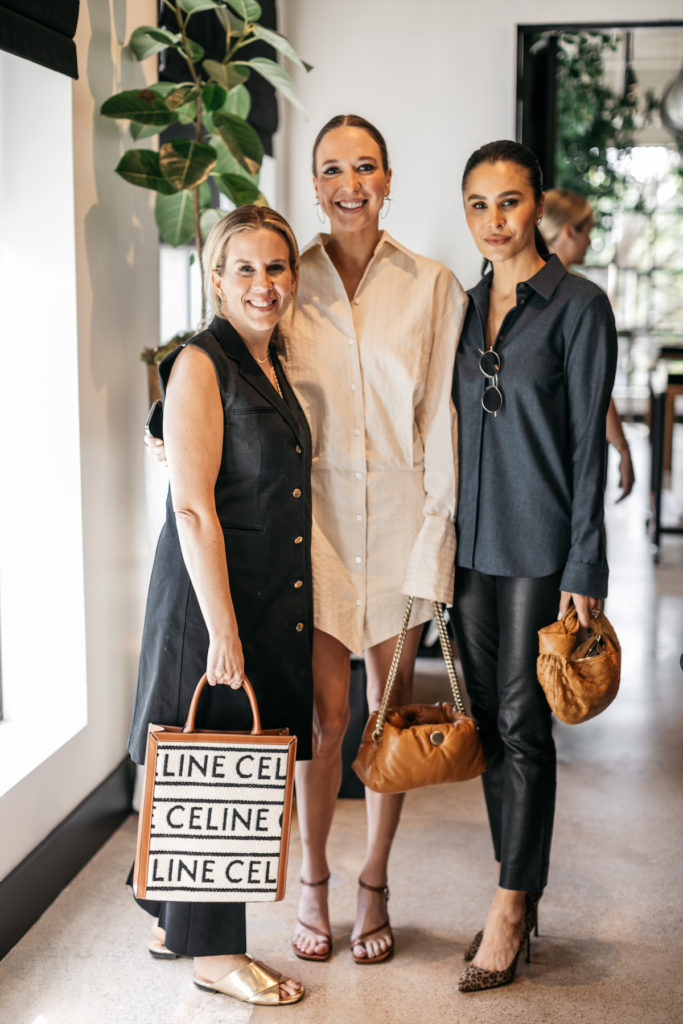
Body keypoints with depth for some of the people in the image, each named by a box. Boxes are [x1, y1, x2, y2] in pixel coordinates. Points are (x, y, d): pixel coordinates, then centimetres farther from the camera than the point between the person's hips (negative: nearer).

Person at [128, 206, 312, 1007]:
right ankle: (211, 949, 17)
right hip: (212, 596, -9)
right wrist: (223, 629, -20)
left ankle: (174, 923, 31)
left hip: (273, 600, 9)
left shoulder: (274, 365, 13)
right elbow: (194, 509, -18)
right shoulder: (200, 365, -13)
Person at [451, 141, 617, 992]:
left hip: (538, 545, -6)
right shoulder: (465, 308, 11)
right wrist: (442, 542, 12)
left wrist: (583, 570, -12)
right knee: (487, 719, 10)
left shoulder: (578, 306, -6)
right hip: (470, 539, 6)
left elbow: (587, 444, -9)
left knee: (523, 723, -1)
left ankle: (509, 911, 11)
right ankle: (520, 896, 24)